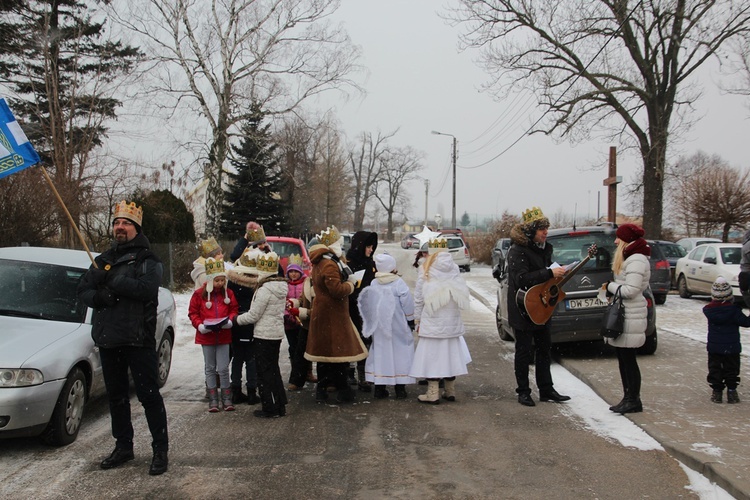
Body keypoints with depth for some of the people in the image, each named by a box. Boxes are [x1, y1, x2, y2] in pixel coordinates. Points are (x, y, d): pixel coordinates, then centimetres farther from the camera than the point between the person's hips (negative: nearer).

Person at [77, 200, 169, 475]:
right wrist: (100, 296, -11)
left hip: (138, 339, -6)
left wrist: (112, 281, -17)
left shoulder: (147, 259, -3)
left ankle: (160, 449, 3)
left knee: (149, 395, -4)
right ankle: (123, 446, 27)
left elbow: (146, 288, -21)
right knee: (116, 396, 15)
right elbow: (83, 290, 11)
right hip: (108, 339, 6)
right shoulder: (104, 259, 16)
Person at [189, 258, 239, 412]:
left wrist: (231, 319, -12)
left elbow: (234, 309, 8)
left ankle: (227, 398, 10)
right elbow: (193, 313, -1)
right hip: (207, 336, 0)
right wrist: (199, 325, -16)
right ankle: (213, 399, 17)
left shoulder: (228, 293, -1)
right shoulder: (199, 294, -6)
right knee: (210, 368, 10)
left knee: (223, 368, 0)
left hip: (223, 336, 0)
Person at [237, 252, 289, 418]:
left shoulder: (265, 289, -20)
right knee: (273, 369, 17)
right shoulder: (281, 287, 7)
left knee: (264, 372, 1)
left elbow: (253, 315, -17)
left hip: (264, 335, -9)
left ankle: (270, 408, 6)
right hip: (277, 333, 9)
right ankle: (280, 406, 23)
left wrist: (235, 320, -1)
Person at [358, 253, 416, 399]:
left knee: (380, 352, 10)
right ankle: (400, 388, 6)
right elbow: (407, 303, -11)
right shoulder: (398, 283, -12)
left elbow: (369, 305, 9)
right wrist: (410, 320, -1)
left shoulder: (374, 284, 1)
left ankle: (379, 388, 11)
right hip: (397, 326, -4)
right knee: (399, 353, 4)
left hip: (379, 326, 4)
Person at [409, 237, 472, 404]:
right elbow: (462, 294, 1)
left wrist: (417, 319, 7)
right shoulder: (454, 268, 0)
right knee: (450, 353, 13)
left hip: (432, 321, -3)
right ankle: (450, 391, 20)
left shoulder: (425, 270, -6)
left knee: (432, 354, 0)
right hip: (452, 321, 3)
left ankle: (433, 393, 0)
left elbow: (418, 297, -2)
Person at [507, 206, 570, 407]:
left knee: (544, 349, 12)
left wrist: (559, 272, 1)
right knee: (524, 351, 2)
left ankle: (546, 390, 20)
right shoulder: (517, 251, -17)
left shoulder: (544, 248, 9)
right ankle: (523, 392, 13)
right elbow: (521, 279, -28)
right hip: (523, 310, -8)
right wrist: (550, 273, -28)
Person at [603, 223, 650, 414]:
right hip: (622, 313, 11)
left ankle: (633, 401, 5)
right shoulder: (628, 257, 17)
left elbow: (631, 290, -22)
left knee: (628, 359, -4)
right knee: (623, 359, 13)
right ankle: (629, 398, 21)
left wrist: (610, 286, -9)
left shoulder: (636, 260, -17)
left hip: (630, 317, -11)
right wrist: (612, 287, 6)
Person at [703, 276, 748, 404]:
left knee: (715, 369, 11)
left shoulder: (708, 310, -7)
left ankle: (717, 391, 9)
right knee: (732, 370, 11)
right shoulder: (734, 310, -15)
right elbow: (746, 322, -10)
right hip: (732, 347, -1)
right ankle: (731, 391, 11)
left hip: (714, 347, 2)